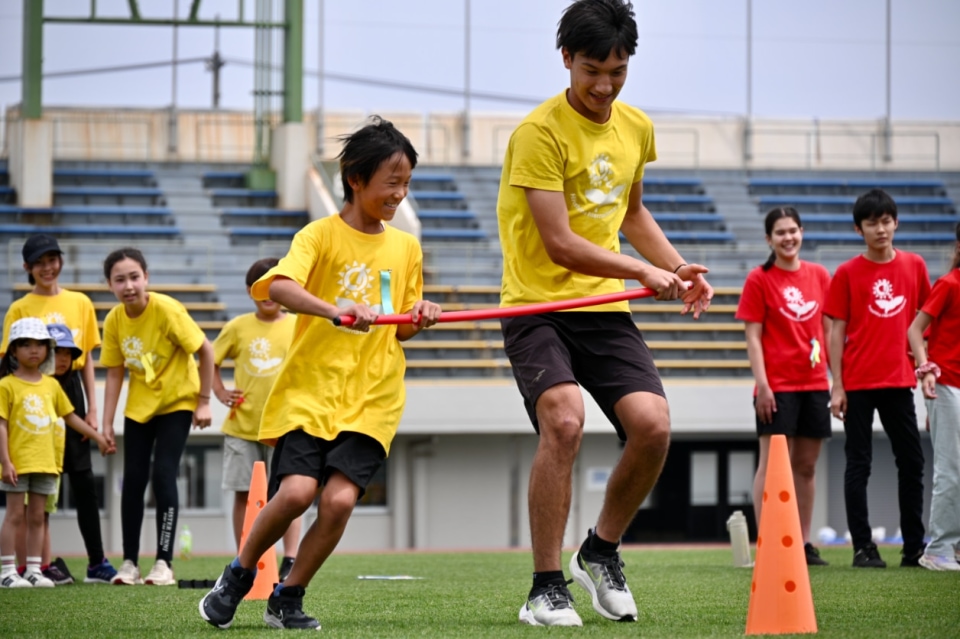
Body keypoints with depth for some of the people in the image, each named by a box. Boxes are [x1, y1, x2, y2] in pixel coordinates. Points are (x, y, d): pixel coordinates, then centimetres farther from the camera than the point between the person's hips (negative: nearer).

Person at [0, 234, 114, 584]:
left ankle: (97, 564, 6)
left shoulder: (80, 303, 10)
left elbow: (86, 359, 12)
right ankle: (43, 563, 3)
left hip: (70, 391, 3)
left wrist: (92, 409, 6)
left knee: (83, 481, 3)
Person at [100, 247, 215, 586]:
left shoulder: (166, 309, -22)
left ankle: (164, 563, -8)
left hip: (177, 402, -4)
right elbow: (115, 372, 0)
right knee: (133, 479, 0)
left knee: (163, 475, -13)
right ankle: (130, 563, 7)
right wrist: (107, 423, -5)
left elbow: (205, 351, -15)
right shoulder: (114, 321, -7)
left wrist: (204, 402, -13)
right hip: (138, 406, 4)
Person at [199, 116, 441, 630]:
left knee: (339, 499, -14)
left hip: (371, 398, 3)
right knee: (297, 490, -19)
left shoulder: (406, 247, 11)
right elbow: (277, 286, -23)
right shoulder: (321, 235, -4)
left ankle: (287, 598, 6)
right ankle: (239, 576, 9)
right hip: (309, 389, -3)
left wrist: (418, 318, -3)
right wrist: (333, 309, -39)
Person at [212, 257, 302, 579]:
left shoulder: (299, 327, 0)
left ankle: (290, 561, -1)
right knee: (243, 493, 4)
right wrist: (219, 391, 4)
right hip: (242, 425, 2)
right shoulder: (238, 327, 4)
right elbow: (211, 360, 15)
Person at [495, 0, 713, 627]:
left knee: (653, 424, -13)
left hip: (604, 307, 6)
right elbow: (560, 244, -17)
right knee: (563, 420, -28)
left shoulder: (636, 127, 10)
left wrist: (678, 267, 14)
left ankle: (602, 551, 13)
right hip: (537, 304, -6)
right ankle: (547, 589, -17)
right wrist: (643, 271, -12)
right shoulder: (540, 131, -13)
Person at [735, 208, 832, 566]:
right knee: (773, 464, -7)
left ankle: (803, 543, 17)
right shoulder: (759, 280, -2)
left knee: (806, 465, 10)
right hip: (778, 386, -5)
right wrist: (761, 383, -12)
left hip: (815, 383, 5)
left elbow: (828, 329, 15)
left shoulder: (819, 276, 10)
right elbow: (753, 336, -5)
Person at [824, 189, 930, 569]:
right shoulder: (847, 273, -2)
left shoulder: (914, 266, 5)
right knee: (859, 465, 0)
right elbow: (837, 331, -2)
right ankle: (863, 548, 2)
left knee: (911, 462, 5)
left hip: (899, 380, 3)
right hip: (858, 384, -3)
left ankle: (914, 548, 11)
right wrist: (837, 387, -7)